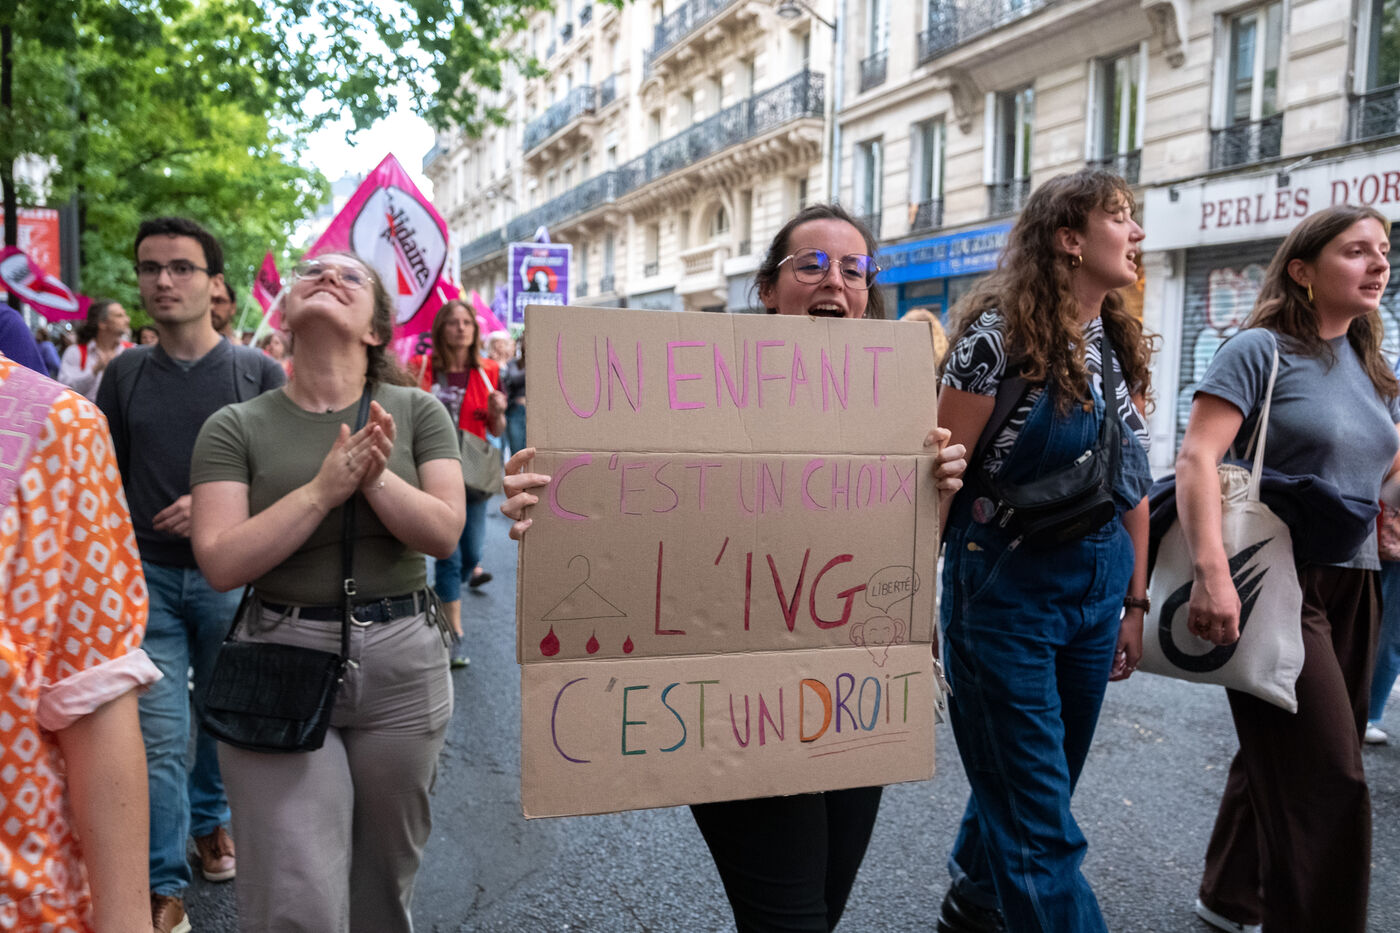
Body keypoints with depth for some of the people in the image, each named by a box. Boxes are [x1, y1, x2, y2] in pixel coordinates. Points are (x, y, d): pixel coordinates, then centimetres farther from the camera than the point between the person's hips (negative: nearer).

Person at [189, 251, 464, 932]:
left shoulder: (416, 412, 1)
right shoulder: (235, 427, -1)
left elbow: (445, 533, -7)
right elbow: (222, 562, -11)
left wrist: (376, 476, -21)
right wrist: (322, 490, -19)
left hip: (402, 662, 2)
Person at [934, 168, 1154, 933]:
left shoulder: (1122, 348, 8)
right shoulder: (1000, 334, -12)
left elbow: (1132, 484, 12)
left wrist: (1134, 602, 13)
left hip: (1096, 590, 7)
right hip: (1005, 590, -7)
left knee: (1032, 789, 20)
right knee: (1038, 818, 0)